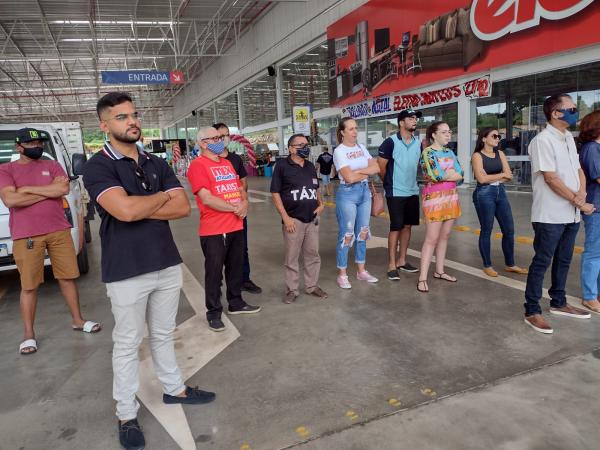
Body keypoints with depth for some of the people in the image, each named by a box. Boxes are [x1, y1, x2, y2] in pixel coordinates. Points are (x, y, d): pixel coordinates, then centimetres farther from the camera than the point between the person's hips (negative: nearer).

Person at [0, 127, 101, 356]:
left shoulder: (52, 165, 10)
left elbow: (64, 189, -7)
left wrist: (28, 189, -8)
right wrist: (49, 190, -8)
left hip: (59, 231, 3)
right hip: (26, 237, -2)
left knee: (68, 277, 10)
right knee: (29, 286, 4)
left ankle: (77, 320, 24)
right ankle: (28, 334, 16)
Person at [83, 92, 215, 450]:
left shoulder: (157, 164, 7)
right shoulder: (98, 166, -10)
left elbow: (183, 207, -3)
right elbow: (125, 210, -26)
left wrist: (140, 208, -14)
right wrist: (163, 196, -8)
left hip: (168, 264, 5)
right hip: (126, 272, -5)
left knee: (164, 335, 21)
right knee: (128, 345, 9)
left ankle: (174, 388, 38)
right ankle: (127, 415, 25)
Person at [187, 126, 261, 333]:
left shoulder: (227, 163, 15)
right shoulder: (198, 165, -11)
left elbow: (240, 188, 19)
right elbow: (207, 199, -19)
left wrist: (244, 203, -2)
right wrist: (234, 208, -14)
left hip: (236, 226, 8)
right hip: (214, 230, -7)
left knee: (236, 267, 17)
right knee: (214, 273, 3)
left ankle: (236, 303, 33)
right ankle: (213, 313, 16)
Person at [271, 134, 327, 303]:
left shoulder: (310, 166, 12)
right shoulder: (282, 166, -6)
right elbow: (275, 193, -8)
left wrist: (321, 204, 6)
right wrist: (285, 217, -14)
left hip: (312, 219, 5)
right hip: (293, 219, -5)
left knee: (313, 254, 11)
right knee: (292, 257, 3)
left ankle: (312, 286, 25)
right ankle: (292, 290, 15)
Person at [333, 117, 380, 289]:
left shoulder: (361, 147, 10)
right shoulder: (339, 151, -9)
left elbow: (376, 168, 0)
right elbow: (349, 178, -19)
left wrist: (358, 171, -13)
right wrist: (367, 172, -4)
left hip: (364, 191, 7)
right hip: (347, 193, -6)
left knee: (362, 232, 12)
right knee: (346, 234, -3)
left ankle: (361, 271, 23)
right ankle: (342, 274, 8)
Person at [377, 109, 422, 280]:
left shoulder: (418, 143, 7)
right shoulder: (391, 142, -12)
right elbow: (381, 167, -9)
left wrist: (410, 180, 15)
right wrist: (389, 183, 4)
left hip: (413, 192, 6)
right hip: (396, 193, -6)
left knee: (407, 226, 11)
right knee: (395, 228, -3)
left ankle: (401, 261, 23)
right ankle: (392, 266, 5)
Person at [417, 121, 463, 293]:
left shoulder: (449, 152, 14)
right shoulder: (428, 152, -7)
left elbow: (461, 174, 5)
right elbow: (435, 176, -19)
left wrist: (445, 175, -10)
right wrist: (452, 175, -2)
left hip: (451, 197, 7)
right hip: (434, 197, -7)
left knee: (444, 236, 12)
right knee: (431, 239, -8)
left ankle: (439, 271, 24)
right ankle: (423, 278, -3)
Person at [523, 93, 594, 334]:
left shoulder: (568, 138, 14)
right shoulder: (543, 140, -13)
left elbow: (578, 169, 15)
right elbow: (551, 179, -18)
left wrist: (581, 193, -4)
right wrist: (578, 202, -12)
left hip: (571, 214, 8)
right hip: (550, 215, -8)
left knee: (563, 260, 17)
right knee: (542, 262, -2)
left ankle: (558, 302, 32)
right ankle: (532, 311, 7)